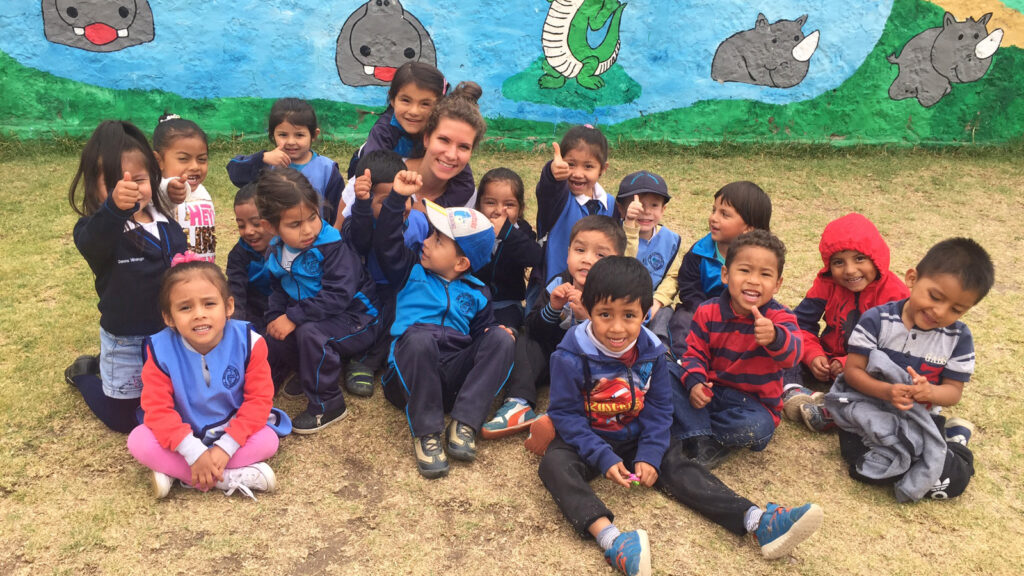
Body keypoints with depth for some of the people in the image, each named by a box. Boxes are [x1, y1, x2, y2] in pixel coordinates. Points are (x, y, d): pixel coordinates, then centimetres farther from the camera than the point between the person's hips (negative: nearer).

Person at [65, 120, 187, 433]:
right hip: (127, 340, -5)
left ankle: (107, 365, 42)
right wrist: (115, 207, -66)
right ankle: (84, 372, 37)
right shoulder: (97, 228, -22)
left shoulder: (165, 219, -3)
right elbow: (91, 244, -48)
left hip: (171, 331, 5)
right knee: (125, 418, 11)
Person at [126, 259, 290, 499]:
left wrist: (226, 446, -26)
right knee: (139, 441, -26)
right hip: (184, 437, 0)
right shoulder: (161, 350, -19)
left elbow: (259, 399, -17)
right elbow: (157, 408, -21)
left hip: (232, 432, 0)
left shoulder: (248, 342, -20)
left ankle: (175, 473, -20)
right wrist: (194, 453, -31)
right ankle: (229, 478, -26)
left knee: (268, 440, -27)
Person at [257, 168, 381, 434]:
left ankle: (326, 404, -15)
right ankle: (312, 370, 14)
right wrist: (275, 317, -10)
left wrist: (293, 317, -29)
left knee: (310, 332, -33)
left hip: (355, 319, -7)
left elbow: (338, 295, -30)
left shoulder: (333, 244, -24)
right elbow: (279, 291, 11)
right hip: (314, 318, 7)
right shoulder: (277, 251, -2)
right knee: (274, 341, -13)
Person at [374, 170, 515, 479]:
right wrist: (397, 198, 2)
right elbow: (385, 243, 9)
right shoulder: (411, 272, 21)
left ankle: (464, 424, -30)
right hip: (410, 373, -2)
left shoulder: (476, 293, 22)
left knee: (501, 339, -23)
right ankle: (425, 433, -28)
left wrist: (499, 334, -3)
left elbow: (481, 330, 21)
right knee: (419, 336, -37)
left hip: (455, 375, 2)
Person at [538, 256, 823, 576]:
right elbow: (566, 414, -17)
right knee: (555, 463, -32)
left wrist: (649, 455, -14)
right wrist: (604, 458, -25)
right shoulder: (571, 357, -20)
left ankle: (758, 522, -23)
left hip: (634, 439, 4)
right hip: (587, 440, -3)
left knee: (677, 465, -15)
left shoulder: (650, 352, -7)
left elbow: (659, 409, -1)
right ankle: (610, 538, -51)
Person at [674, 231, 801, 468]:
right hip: (711, 392, 2)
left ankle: (691, 427, -13)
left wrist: (774, 337, -58)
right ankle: (702, 443, -26)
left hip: (756, 402, -2)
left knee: (755, 428, -34)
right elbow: (694, 352, 2)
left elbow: (792, 353, -33)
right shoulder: (708, 312, -4)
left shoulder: (779, 318, -13)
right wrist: (694, 383, -20)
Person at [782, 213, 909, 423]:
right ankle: (792, 390, -36)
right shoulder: (826, 284, -4)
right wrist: (813, 355, -19)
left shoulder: (895, 294, -13)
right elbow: (800, 322, -2)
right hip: (828, 361, 3)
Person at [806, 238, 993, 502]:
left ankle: (954, 435, 15)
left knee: (955, 480, -14)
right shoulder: (877, 319, -11)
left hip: (921, 418, 3)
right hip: (871, 409, -3)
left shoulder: (959, 338, -3)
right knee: (868, 469, -28)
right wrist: (886, 391, -29)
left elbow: (954, 391, -2)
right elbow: (852, 371, -10)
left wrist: (930, 392, -26)